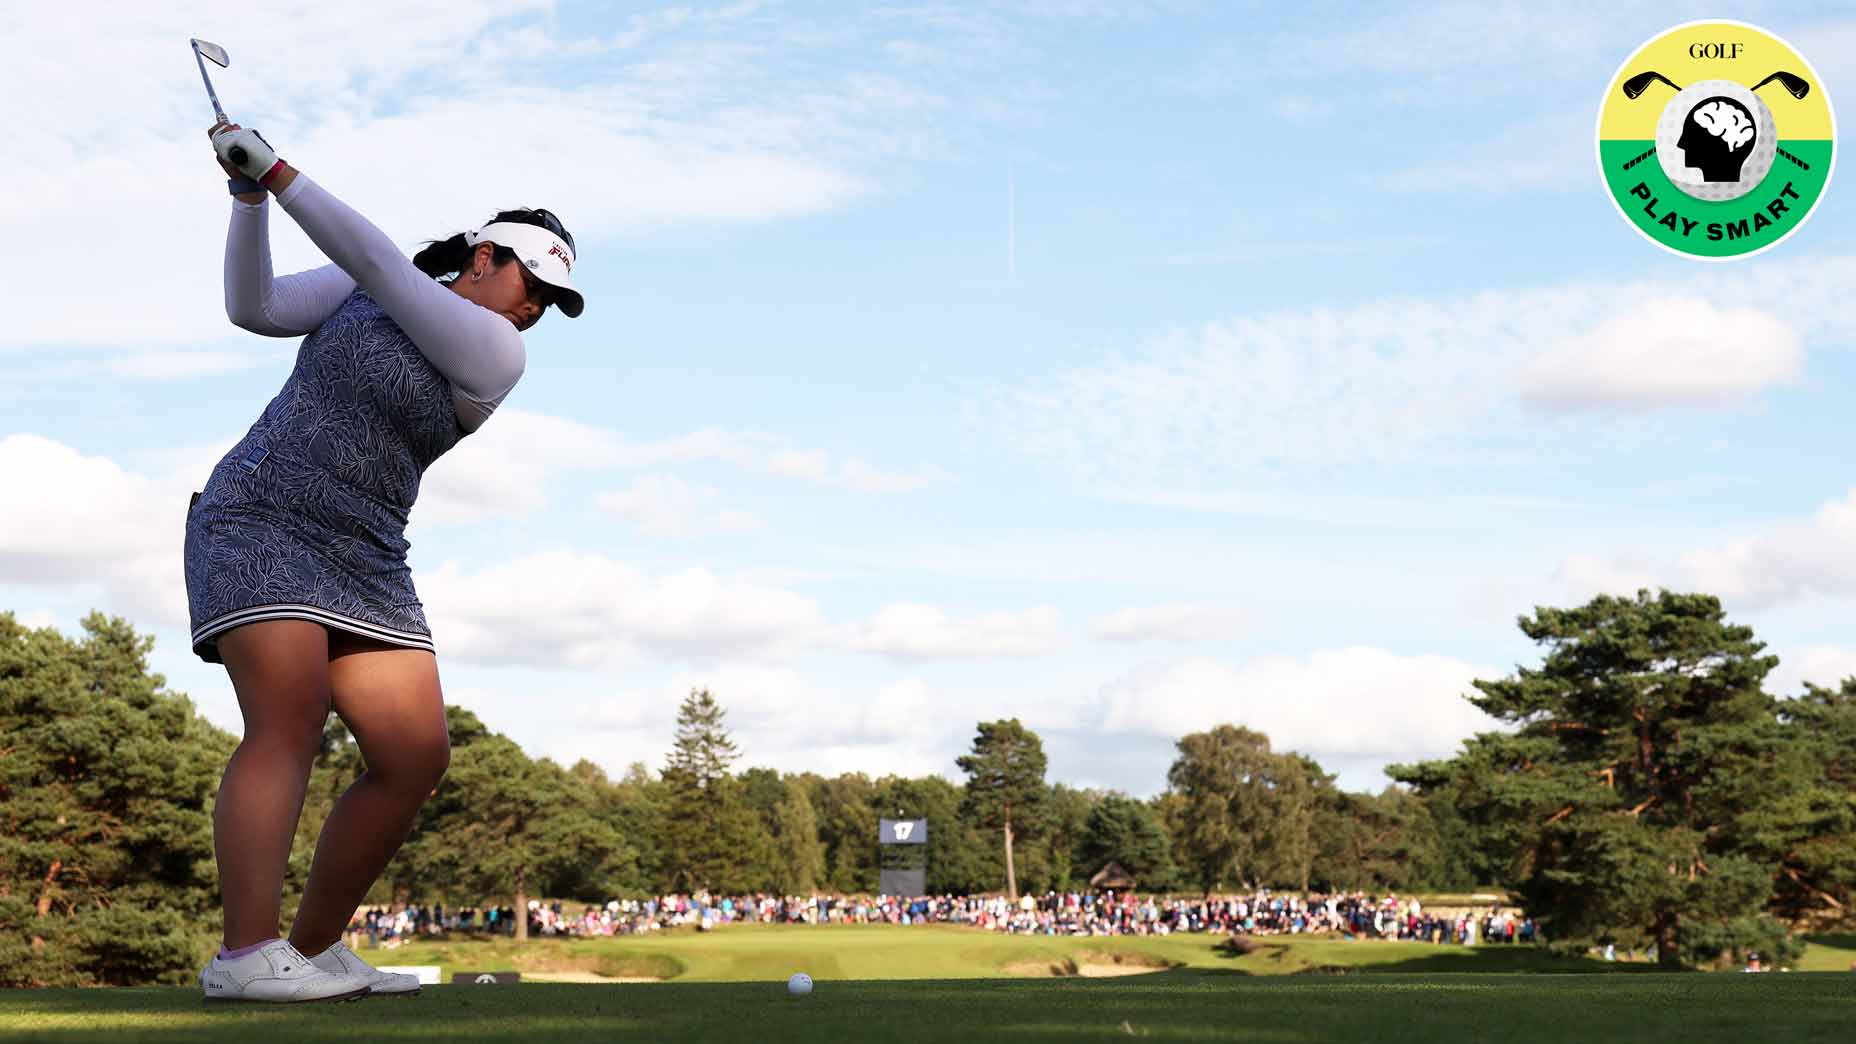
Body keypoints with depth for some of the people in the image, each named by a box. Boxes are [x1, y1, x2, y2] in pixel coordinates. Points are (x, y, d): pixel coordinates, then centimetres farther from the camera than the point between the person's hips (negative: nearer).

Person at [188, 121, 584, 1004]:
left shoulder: (495, 352, -1)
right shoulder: (367, 287, 6)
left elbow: (376, 262, -10)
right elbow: (253, 307, 2)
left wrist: (276, 172, -11)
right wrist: (249, 197, -9)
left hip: (364, 562, 3)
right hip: (257, 524, -3)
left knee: (417, 755, -7)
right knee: (289, 721, -22)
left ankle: (313, 949, 5)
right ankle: (245, 956, -31)